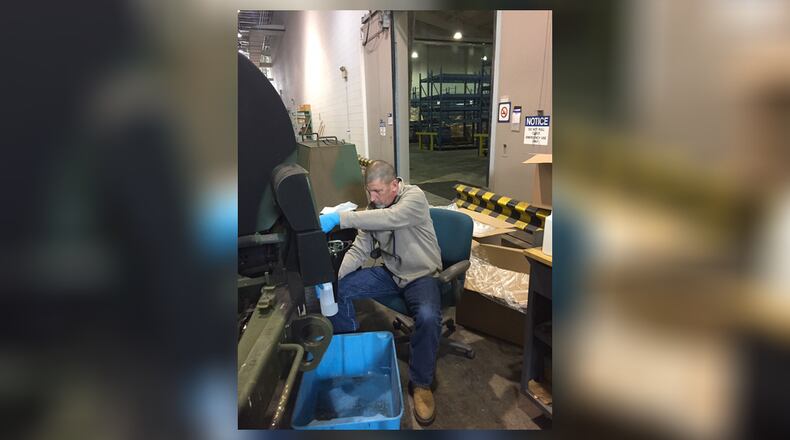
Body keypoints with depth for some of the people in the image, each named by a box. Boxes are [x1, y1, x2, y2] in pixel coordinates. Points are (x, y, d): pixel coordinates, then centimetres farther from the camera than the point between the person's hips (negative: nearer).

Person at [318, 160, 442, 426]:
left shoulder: (414, 197, -19)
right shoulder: (372, 209, -1)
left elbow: (389, 218, -39)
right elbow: (359, 249, -3)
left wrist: (338, 219, -44)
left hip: (421, 275, -5)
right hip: (389, 272, 6)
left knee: (428, 317, -34)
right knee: (338, 290, -7)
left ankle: (421, 383, -9)